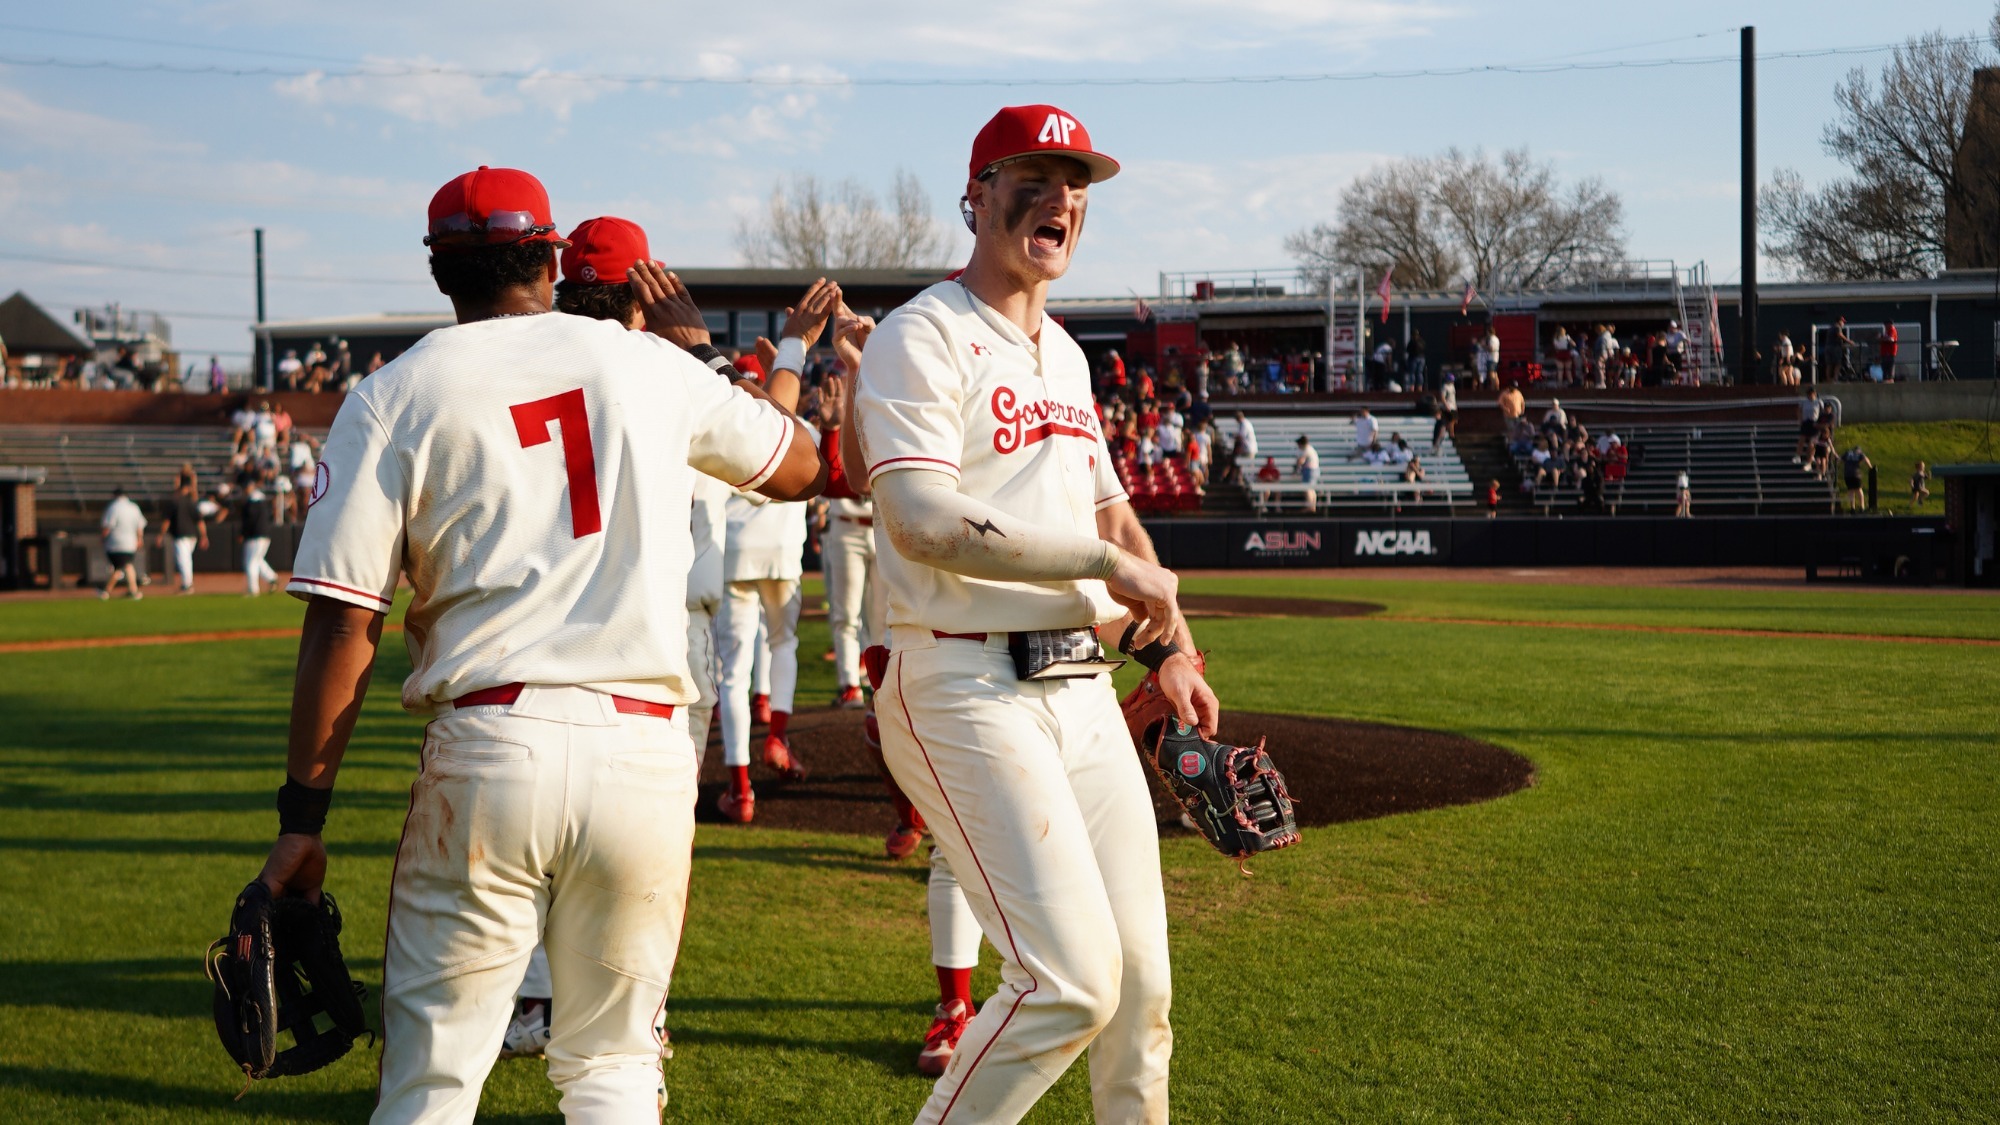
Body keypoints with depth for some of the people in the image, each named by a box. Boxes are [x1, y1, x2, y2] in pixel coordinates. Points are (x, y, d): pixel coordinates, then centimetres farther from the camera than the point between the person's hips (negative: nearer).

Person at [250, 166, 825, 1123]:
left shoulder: (393, 397, 4)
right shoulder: (652, 363, 10)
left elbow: (342, 622, -3)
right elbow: (801, 469, 25)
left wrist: (302, 814, 0)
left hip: (488, 749, -2)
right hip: (646, 757, 2)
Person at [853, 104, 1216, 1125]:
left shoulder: (1064, 353, 20)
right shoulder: (924, 337, -8)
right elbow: (923, 522, -22)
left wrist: (1173, 651, 19)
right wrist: (1111, 565, -17)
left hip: (1082, 687, 8)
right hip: (966, 688, -8)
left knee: (1141, 977, 8)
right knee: (1071, 976, -15)